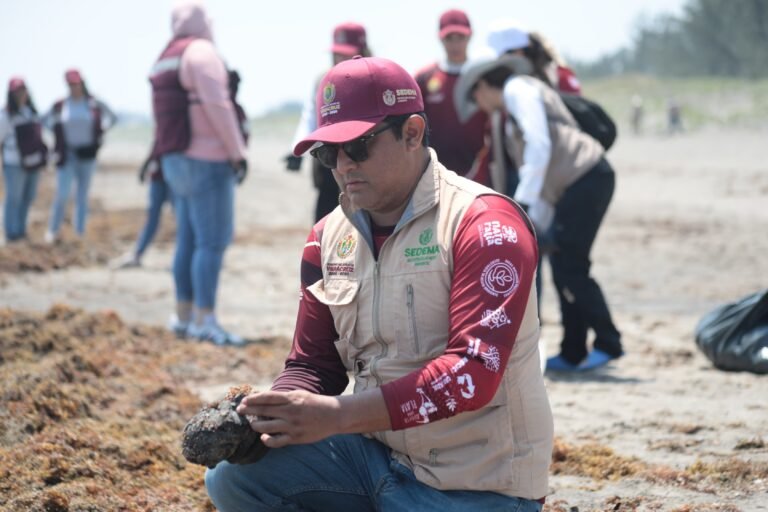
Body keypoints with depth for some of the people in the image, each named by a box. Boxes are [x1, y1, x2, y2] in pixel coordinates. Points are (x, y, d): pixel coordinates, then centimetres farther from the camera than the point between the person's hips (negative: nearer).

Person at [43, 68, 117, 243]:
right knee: (62, 194, -8)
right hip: (67, 155, -1)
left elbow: (112, 118, 12)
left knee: (82, 196, 6)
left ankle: (80, 232, 12)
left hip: (87, 155, 1)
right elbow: (45, 120, 13)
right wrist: (58, 135, 5)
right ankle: (53, 231, 5)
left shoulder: (94, 104, -3)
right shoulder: (60, 106, -3)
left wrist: (99, 135, 4)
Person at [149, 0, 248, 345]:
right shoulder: (201, 50, -10)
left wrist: (170, 163, 17)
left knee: (189, 241, 12)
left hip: (177, 161, 9)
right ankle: (205, 322, -14)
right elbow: (217, 105, -18)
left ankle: (184, 317, 14)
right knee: (213, 241, -11)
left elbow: (165, 116, 17)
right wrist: (237, 152, -15)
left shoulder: (165, 60, 17)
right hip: (207, 160, -9)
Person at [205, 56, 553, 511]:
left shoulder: (484, 223, -15)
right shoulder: (329, 237, 7)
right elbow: (313, 365, 12)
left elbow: (474, 373, -25)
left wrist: (336, 415, -31)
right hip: (379, 455, 6)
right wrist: (273, 416, -13)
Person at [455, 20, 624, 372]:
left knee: (568, 267, -7)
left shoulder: (518, 88, -2)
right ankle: (573, 353, 14)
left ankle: (608, 343, -2)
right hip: (577, 186, 10)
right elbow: (531, 163, 26)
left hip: (585, 180, -10)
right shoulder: (513, 112, 26)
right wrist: (540, 222, 24)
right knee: (564, 267, 10)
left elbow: (540, 147, -16)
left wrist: (523, 203, -17)